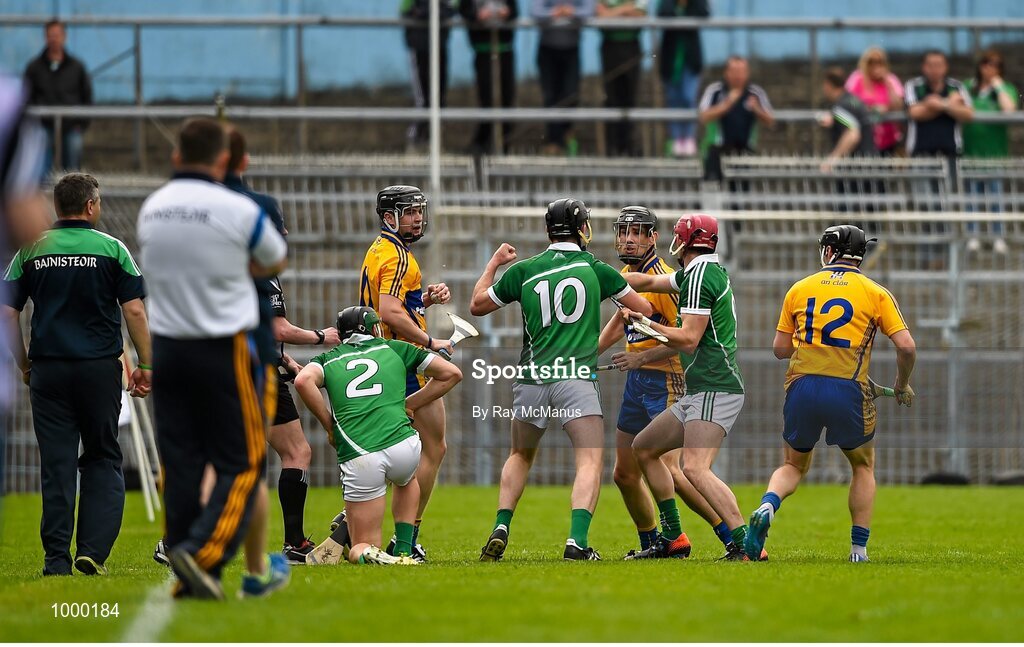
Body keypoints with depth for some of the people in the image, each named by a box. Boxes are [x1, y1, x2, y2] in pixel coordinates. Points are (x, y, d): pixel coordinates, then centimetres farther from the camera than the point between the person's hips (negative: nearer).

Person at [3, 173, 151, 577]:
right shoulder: (111, 249, -1)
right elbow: (134, 310, -5)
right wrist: (145, 365, 2)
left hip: (48, 370, 1)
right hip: (100, 368, -1)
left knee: (56, 465, 4)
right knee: (103, 460, 10)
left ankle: (57, 558, 2)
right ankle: (93, 551, -3)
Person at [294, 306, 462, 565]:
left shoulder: (328, 359, 18)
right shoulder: (394, 349, 20)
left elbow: (303, 380, -5)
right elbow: (451, 373, 22)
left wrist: (328, 424, 6)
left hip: (358, 456, -1)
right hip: (403, 445, 1)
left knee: (362, 546, 14)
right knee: (406, 480, 40)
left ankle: (365, 553, -19)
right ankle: (403, 550, 24)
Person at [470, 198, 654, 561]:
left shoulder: (523, 270, 8)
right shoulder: (594, 268, 4)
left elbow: (477, 305, 21)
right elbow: (644, 309, 13)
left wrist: (494, 263, 34)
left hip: (530, 378, 3)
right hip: (575, 378, -3)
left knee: (519, 458, 23)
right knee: (590, 462, -6)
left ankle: (500, 531, 9)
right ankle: (577, 541, -25)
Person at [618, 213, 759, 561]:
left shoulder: (700, 276, -12)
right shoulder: (703, 272, 17)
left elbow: (689, 339, -17)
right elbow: (650, 282, 31)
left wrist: (644, 322, -6)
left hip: (715, 391, -11)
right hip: (699, 392, 11)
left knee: (695, 468, -26)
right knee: (643, 448, 18)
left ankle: (746, 545, -31)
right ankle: (673, 539, 19)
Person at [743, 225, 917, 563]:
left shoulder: (800, 289, 11)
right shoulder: (876, 293, 6)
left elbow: (780, 348, 12)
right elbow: (906, 346, -2)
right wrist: (902, 385, 15)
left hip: (801, 387, 2)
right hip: (848, 391, -2)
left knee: (794, 465, 19)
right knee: (863, 466, 20)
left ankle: (767, 507, -12)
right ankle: (859, 548, 12)